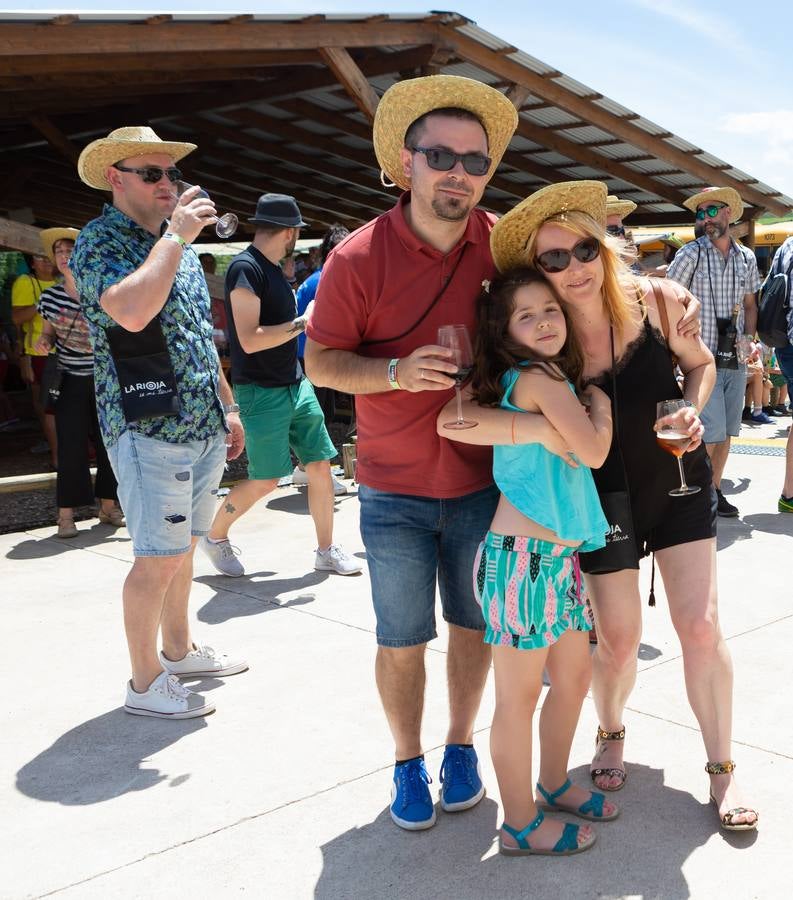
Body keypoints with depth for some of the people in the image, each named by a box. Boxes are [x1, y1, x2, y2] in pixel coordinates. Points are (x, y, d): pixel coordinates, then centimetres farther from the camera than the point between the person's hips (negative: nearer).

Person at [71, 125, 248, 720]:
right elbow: (131, 311, -31)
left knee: (182, 547, 17)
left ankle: (179, 650, 32)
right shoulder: (99, 243, -9)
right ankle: (146, 683, 10)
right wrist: (174, 236, -22)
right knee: (159, 558, -4)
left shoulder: (178, 246, 17)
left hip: (202, 427, 8)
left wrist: (228, 407, 21)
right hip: (150, 430, -8)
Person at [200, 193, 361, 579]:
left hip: (294, 384, 8)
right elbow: (250, 339, -22)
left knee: (320, 465, 5)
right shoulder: (245, 268, -15)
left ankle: (326, 550, 16)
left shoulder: (272, 270, 13)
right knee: (266, 479, -2)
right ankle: (214, 537, 21)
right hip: (261, 392, -8)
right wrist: (304, 322, -18)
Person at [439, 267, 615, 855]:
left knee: (574, 676, 21)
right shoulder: (540, 378, -12)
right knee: (520, 696, 4)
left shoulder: (548, 377, 14)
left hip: (560, 556, 10)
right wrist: (600, 406, 1)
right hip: (522, 558, -9)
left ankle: (554, 784, 41)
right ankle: (521, 826, 19)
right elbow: (593, 451, -16)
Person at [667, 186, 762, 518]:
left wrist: (750, 340, 3)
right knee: (712, 431, -9)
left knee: (727, 430, 10)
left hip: (736, 360, 5)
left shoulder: (746, 258, 10)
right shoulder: (691, 254, -5)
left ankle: (714, 490, 23)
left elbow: (750, 304, 19)